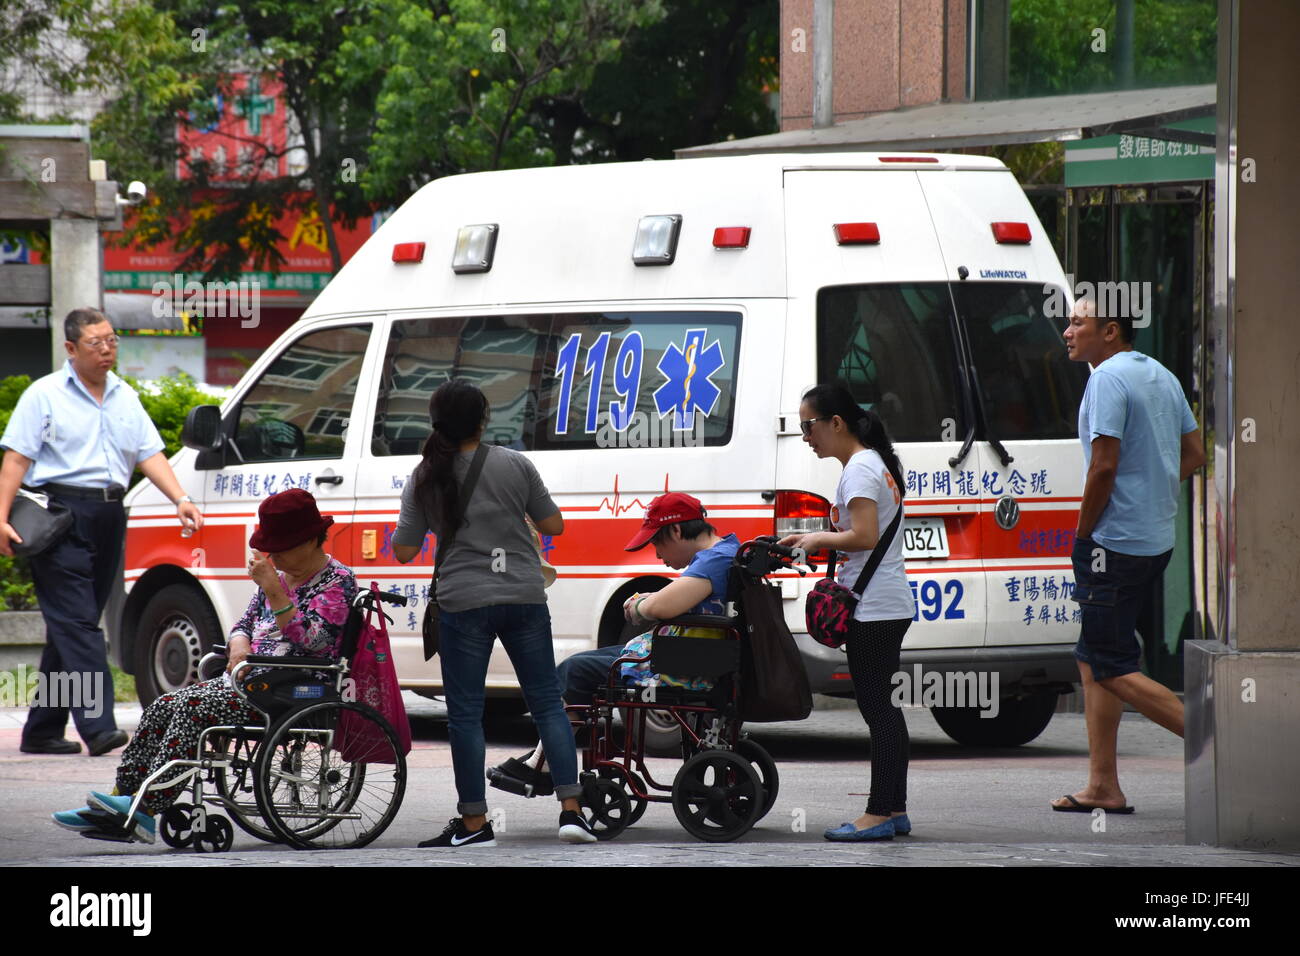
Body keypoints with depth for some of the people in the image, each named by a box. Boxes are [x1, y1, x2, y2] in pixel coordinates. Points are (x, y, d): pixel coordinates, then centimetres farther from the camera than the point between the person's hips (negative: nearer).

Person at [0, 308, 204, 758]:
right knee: (76, 623, -13)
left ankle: (41, 730, 13)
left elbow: (150, 454, 13)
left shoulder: (125, 398, 17)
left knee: (72, 627, 8)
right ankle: (98, 727, -22)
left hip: (108, 517, 6)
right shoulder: (45, 395, 0)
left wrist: (181, 500, -3)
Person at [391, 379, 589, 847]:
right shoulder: (515, 465, -2)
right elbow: (553, 525, 4)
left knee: (465, 712, 6)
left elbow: (403, 552, 0)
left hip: (464, 604, -1)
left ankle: (475, 822, 6)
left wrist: (412, 520, 18)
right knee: (547, 702, 9)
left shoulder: (425, 480, -3)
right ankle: (571, 810, 1)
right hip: (524, 598, 1)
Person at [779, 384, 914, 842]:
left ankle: (878, 815, -10)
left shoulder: (858, 470, -13)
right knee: (884, 709, 13)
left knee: (876, 709, -9)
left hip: (871, 609, -11)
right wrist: (813, 542, 12)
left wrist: (820, 540, -9)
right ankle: (895, 809, 16)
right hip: (891, 604, 11)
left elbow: (864, 536, -23)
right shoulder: (877, 464, 18)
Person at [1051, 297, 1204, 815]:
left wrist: (1082, 535, -11)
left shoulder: (1108, 379, -15)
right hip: (1157, 537, 10)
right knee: (1095, 660, 13)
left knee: (1113, 669, -6)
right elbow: (1193, 455, 19)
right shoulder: (1162, 377, 13)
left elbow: (1104, 466, -22)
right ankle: (1102, 787, 12)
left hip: (1116, 541, -10)